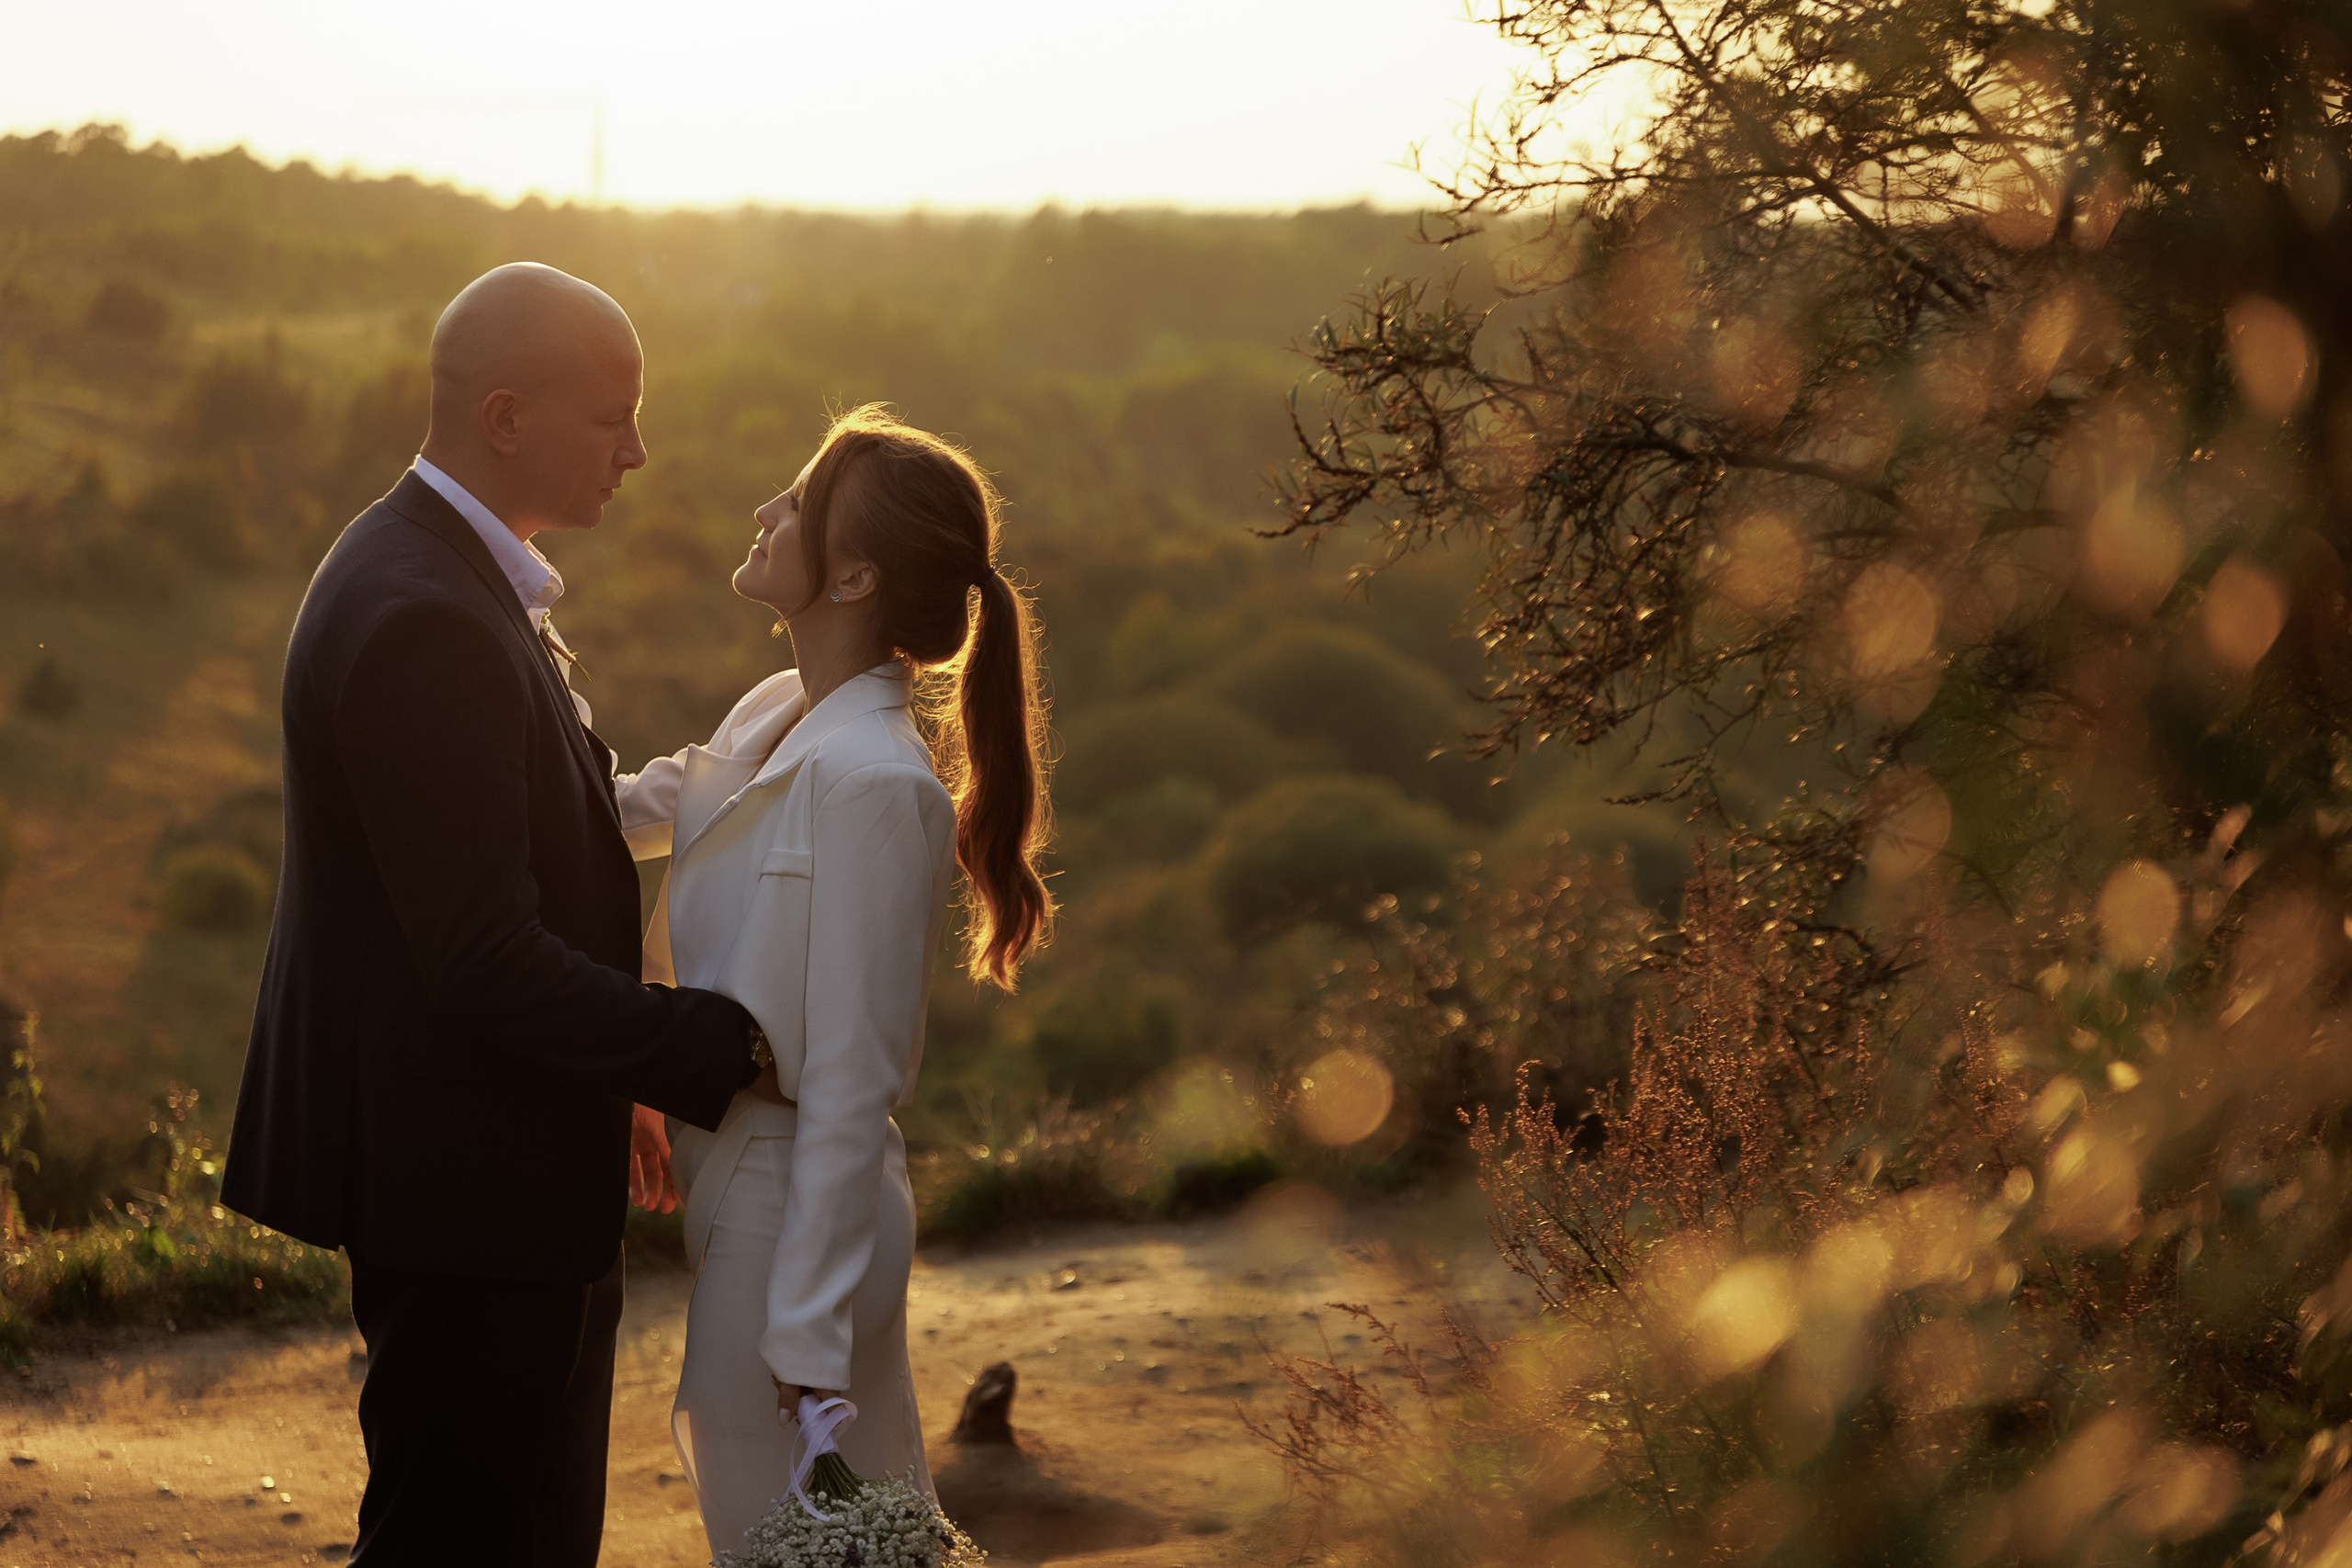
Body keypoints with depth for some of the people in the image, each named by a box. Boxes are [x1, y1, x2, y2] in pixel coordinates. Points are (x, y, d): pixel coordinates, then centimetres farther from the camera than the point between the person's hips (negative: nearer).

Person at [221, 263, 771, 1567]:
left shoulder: (445, 577, 11)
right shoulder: (426, 621, -23)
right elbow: (484, 959, -26)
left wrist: (619, 1091, 19)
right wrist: (722, 1049, -18)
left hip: (500, 1172, 11)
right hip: (462, 1182, -11)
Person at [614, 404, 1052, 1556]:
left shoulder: (872, 783, -23)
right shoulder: (775, 716, 3)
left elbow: (851, 1082, -22)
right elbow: (645, 808, 26)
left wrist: (808, 1341, -20)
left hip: (792, 1208, -8)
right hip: (737, 1184, 8)